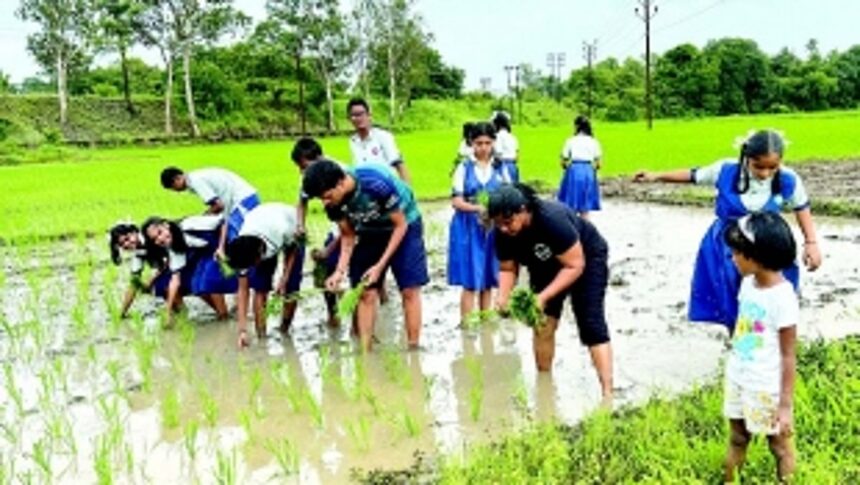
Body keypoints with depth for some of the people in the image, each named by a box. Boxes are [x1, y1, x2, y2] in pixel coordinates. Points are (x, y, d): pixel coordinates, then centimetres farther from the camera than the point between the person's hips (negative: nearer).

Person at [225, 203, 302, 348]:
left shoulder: (282, 230, -45)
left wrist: (284, 279, -25)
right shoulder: (244, 250, -33)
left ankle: (284, 331, 7)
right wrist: (243, 329, -31)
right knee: (260, 288, -14)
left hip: (292, 237, -2)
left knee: (290, 287, -11)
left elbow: (293, 249, -19)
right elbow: (243, 289, -27)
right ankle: (261, 336, -6)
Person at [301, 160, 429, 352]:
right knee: (366, 293, -4)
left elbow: (400, 225, -24)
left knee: (409, 291, -9)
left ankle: (413, 349, -2)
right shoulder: (333, 202, -19)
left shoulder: (377, 184, -36)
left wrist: (380, 266, -25)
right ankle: (365, 352, 2)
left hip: (404, 226, -4)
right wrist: (340, 271, -19)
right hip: (371, 233, 5)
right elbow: (348, 235, -5)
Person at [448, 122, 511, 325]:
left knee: (488, 280, 9)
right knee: (470, 281, -4)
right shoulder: (464, 168, 0)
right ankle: (466, 323, 4)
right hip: (469, 229, -2)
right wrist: (477, 208, -23)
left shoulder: (500, 168, 7)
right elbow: (456, 201, -5)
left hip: (493, 228, 3)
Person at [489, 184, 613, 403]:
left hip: (586, 258, -6)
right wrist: (503, 299, -28)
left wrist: (543, 297, -41)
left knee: (591, 324, -15)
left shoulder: (552, 219, -40)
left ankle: (607, 394, -18)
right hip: (545, 266, 6)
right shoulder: (502, 233, -21)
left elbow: (575, 266, -35)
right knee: (542, 321, -2)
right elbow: (507, 269, -9)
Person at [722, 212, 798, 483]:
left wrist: (786, 406, -16)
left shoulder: (782, 297, -23)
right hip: (737, 379, 7)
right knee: (737, 440, 20)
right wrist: (734, 370, 14)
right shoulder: (748, 283, -1)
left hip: (766, 389, -7)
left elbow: (788, 357, -19)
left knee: (779, 445, 13)